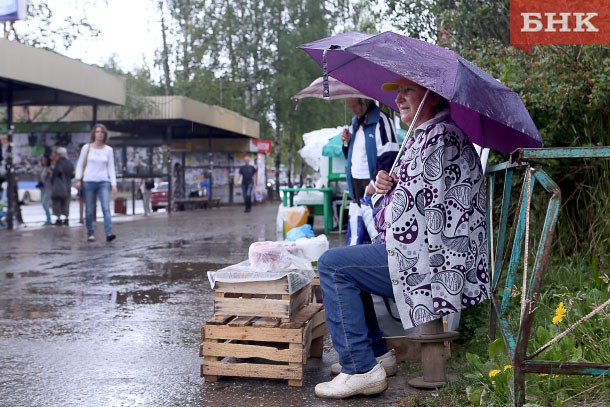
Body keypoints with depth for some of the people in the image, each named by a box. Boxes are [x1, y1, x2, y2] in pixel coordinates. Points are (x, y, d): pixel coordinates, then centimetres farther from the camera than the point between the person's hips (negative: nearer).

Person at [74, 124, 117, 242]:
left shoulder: (108, 150, 5)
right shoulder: (86, 148, 3)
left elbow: (111, 168, 5)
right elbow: (80, 164, 7)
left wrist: (113, 184, -2)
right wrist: (78, 179, -3)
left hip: (104, 182, 0)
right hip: (89, 182, 0)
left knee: (106, 208, -13)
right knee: (89, 211, 4)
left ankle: (109, 233, -21)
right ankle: (90, 233, 15)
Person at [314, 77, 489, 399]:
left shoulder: (440, 137, -16)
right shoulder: (422, 137, 18)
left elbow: (414, 204, -21)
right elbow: (409, 193, 21)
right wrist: (385, 185, -1)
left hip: (434, 261, -11)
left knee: (332, 265, -12)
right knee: (349, 264, 23)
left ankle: (361, 370, -10)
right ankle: (377, 352, 23)